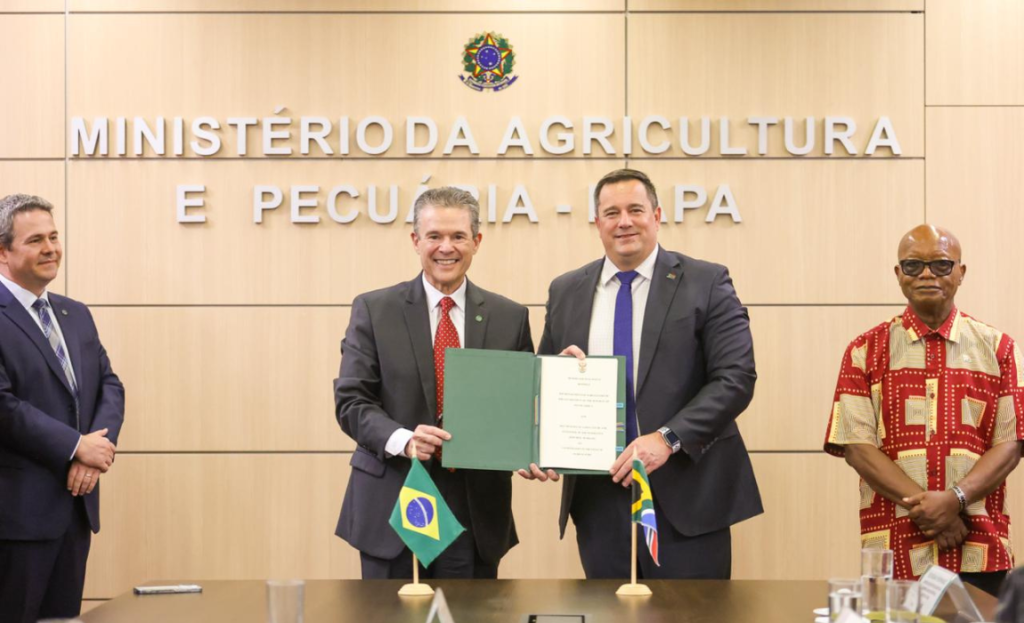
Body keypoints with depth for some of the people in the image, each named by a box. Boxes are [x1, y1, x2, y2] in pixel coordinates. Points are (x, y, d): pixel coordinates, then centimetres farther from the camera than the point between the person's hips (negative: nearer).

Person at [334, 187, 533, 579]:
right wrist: (402, 440, -20)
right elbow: (350, 401, -3)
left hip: (475, 511, 2)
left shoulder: (509, 318, 7)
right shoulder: (373, 310, 1)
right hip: (392, 503, -1)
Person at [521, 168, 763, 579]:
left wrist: (668, 438, -21)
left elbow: (736, 378, -8)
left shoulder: (706, 283, 0)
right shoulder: (566, 292, 11)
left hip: (685, 495, -3)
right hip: (598, 498, 3)